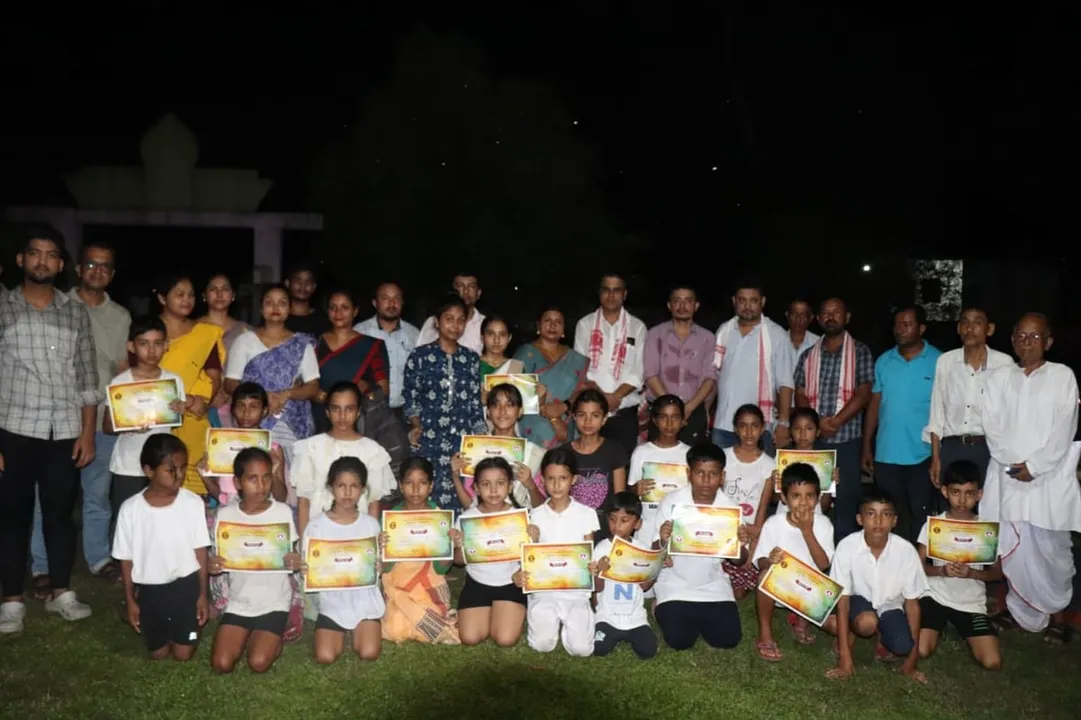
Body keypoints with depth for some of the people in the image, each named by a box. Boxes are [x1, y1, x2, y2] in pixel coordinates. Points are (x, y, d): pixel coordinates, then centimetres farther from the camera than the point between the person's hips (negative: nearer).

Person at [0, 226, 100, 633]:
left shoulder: (76, 313, 8)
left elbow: (87, 379, 8)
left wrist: (88, 433, 1)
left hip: (65, 433, 2)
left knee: (61, 514, 10)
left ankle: (61, 592, 22)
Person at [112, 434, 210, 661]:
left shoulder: (193, 503, -12)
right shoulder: (130, 509, -13)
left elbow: (200, 551, -4)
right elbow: (126, 559, -2)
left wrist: (203, 594, -1)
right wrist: (130, 600, 2)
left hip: (186, 586, 0)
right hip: (149, 590, 1)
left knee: (183, 654, 4)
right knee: (158, 654, 12)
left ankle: (185, 627, 35)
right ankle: (165, 629, 43)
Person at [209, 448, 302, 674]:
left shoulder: (283, 512, -9)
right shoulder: (225, 515, -4)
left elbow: (290, 557, 0)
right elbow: (220, 559, 4)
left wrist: (294, 562, -24)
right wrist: (212, 566, -20)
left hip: (274, 601, -2)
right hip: (239, 602, 2)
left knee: (258, 663, -16)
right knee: (221, 664, -9)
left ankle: (272, 639, 17)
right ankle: (246, 636, 20)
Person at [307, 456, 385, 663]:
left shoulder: (371, 524, -3)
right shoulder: (317, 526, -7)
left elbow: (379, 567, 3)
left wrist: (378, 567, -19)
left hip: (365, 601, 1)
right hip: (332, 603, 0)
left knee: (369, 653, -15)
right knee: (325, 657, -15)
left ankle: (356, 632, 19)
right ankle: (341, 633, 19)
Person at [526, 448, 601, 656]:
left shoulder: (586, 514, -2)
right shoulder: (535, 515, 1)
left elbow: (589, 556, 4)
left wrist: (592, 567, -19)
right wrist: (531, 541, -17)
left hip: (576, 592, 0)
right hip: (543, 591, 1)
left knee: (581, 648, -19)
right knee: (542, 644, -21)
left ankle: (568, 622, 14)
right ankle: (552, 621, 13)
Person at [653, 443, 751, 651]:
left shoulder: (730, 507, -10)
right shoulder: (671, 502, -16)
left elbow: (740, 561, -2)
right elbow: (655, 553, -11)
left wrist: (741, 546, -26)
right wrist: (663, 541, -35)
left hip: (713, 584, 2)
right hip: (676, 583, -2)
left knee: (728, 639, -6)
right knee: (679, 640, -12)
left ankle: (696, 615, 23)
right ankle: (666, 609, 20)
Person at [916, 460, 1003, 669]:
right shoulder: (933, 524, -6)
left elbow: (997, 573, -1)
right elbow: (919, 565, -2)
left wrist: (971, 573, -20)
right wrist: (941, 571, -23)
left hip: (972, 603, 1)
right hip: (936, 597, -1)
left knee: (992, 663, -12)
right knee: (921, 651, -18)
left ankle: (957, 626, 16)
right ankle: (941, 626, 15)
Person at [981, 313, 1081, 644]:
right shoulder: (999, 377, 9)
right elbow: (992, 425, 3)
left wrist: (1033, 466, -12)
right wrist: (1013, 463, -9)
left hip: (1050, 476, -2)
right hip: (1008, 475, 2)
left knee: (1052, 548, 0)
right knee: (1013, 547, 4)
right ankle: (1022, 610, 18)